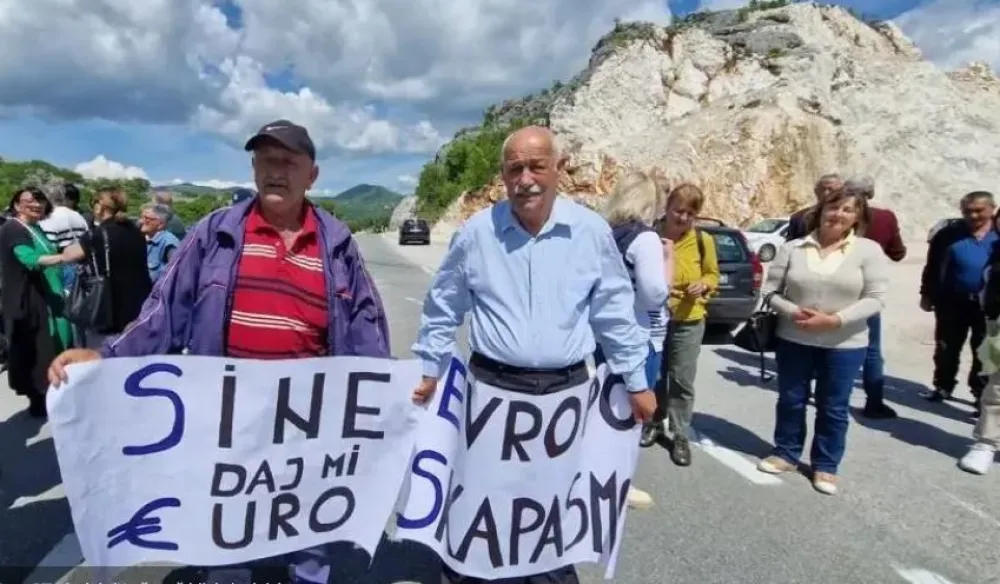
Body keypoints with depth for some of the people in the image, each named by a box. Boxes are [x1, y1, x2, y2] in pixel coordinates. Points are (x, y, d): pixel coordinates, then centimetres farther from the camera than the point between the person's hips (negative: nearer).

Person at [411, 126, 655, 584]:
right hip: (491, 387, 0)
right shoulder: (476, 232, -5)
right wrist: (429, 370, 8)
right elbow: (443, 308, 6)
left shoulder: (592, 231, -5)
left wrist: (636, 382, 6)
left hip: (566, 391, 1)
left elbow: (615, 313, 3)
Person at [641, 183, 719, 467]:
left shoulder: (703, 240, -4)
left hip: (688, 322, 0)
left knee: (682, 381, 6)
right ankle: (656, 423, 36)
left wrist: (704, 285, -11)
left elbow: (713, 274, 10)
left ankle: (681, 435, 21)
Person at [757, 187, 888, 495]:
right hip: (793, 340, 1)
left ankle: (826, 466, 29)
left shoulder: (869, 250, -5)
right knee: (790, 401, 14)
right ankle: (786, 454, 33)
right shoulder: (793, 248, -2)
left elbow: (874, 299, -9)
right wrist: (792, 312, -19)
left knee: (834, 408, 11)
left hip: (844, 345, -1)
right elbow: (771, 290, -1)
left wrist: (835, 320, -21)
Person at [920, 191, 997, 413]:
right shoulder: (949, 235, -4)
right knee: (947, 348, 11)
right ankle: (943, 385, 27)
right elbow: (932, 267, 2)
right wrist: (927, 295, 2)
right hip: (952, 302, 0)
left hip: (988, 305, 0)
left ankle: (983, 395, 21)